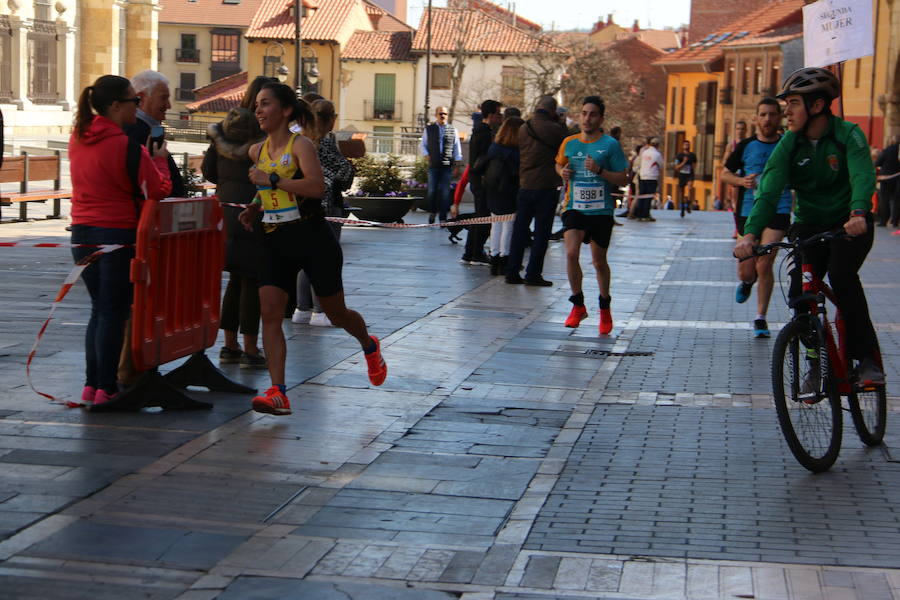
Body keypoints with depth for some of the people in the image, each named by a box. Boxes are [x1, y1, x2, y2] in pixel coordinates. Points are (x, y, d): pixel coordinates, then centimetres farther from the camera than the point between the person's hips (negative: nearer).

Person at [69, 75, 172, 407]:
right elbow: (159, 190, -12)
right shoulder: (125, 145, -16)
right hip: (118, 233, -7)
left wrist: (144, 156, 17)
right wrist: (159, 160, 5)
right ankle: (106, 389, 3)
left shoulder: (78, 139, 6)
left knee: (99, 310, 16)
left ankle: (91, 384, 16)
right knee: (113, 313, 1)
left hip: (83, 232, 7)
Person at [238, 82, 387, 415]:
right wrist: (255, 208, 9)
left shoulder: (300, 144, -11)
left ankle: (369, 346, 44)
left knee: (336, 313, 11)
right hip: (275, 241, 5)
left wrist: (272, 179, -25)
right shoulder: (256, 151, 9)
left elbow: (317, 186, -27)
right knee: (269, 314, -13)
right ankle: (278, 393, -16)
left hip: (312, 238, -5)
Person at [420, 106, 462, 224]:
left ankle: (443, 218, 2)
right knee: (432, 191, 0)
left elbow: (457, 148, 11)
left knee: (445, 192, -3)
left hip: (447, 166, 0)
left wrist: (457, 163, 5)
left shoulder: (453, 130, 8)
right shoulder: (429, 130, 9)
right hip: (433, 165, 0)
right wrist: (427, 155, 2)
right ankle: (432, 212, 23)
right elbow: (423, 145, 18)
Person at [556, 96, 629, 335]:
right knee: (571, 253, -17)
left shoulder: (610, 144, -6)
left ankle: (605, 308, 30)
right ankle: (578, 305, 0)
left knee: (599, 261, 8)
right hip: (575, 208, 2)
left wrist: (600, 170, -21)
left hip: (601, 210, -2)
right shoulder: (569, 143, 4)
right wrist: (563, 172, 1)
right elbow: (559, 164, 24)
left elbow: (623, 179, -6)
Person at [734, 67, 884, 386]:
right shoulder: (789, 144, -7)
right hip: (809, 225, 4)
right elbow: (769, 190, -18)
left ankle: (867, 359, -19)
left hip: (850, 226, -3)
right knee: (800, 289, -13)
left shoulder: (848, 134, -15)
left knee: (841, 275, -28)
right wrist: (751, 233, -35)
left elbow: (863, 177, -31)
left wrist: (858, 214, -52)